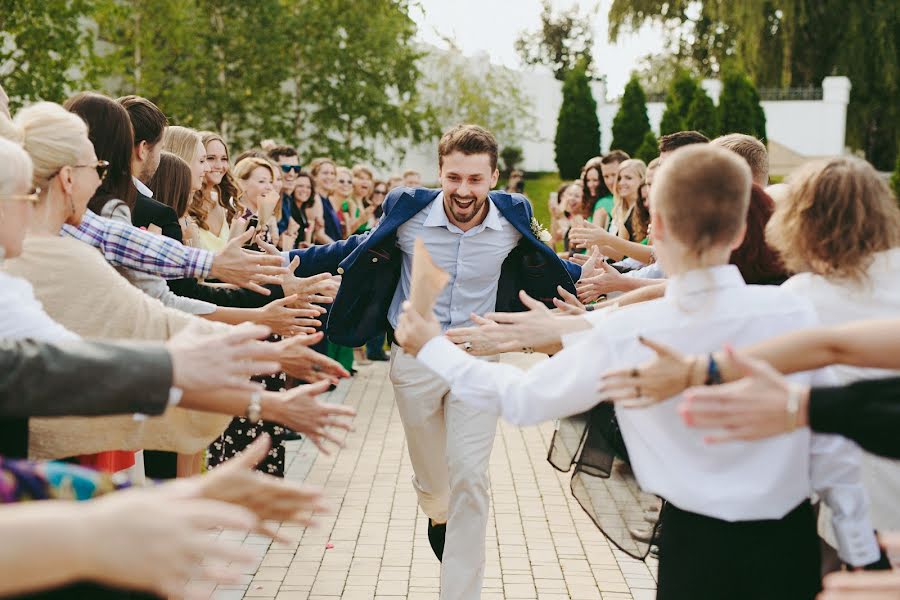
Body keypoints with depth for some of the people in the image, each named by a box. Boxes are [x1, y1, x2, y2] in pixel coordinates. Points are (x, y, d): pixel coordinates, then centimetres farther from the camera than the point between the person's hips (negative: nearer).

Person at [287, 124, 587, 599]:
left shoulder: (512, 216, -10)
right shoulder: (408, 209, -14)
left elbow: (545, 265, 11)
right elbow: (361, 248, 4)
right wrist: (293, 260, 0)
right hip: (416, 358, 1)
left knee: (469, 475, -7)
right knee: (429, 468, 19)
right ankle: (438, 513, 55)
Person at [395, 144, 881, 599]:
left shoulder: (625, 335, -17)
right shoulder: (792, 313, -15)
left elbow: (521, 399, -4)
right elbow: (831, 449, -8)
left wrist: (432, 348, 10)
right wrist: (862, 555, 7)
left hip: (696, 547, -1)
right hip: (791, 543, 1)